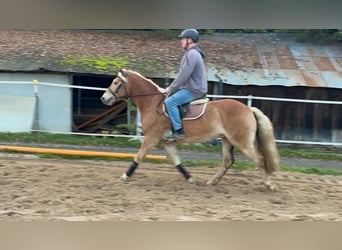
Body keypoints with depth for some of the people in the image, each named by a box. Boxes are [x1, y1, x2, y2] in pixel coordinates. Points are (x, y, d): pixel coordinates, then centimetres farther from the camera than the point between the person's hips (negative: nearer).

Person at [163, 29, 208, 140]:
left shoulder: (191, 54, -16)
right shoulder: (194, 53, 18)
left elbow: (183, 75, -21)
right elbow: (183, 75, 22)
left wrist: (171, 88, -11)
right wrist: (172, 88, 16)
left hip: (194, 91, -11)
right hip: (195, 88, 11)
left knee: (170, 101, -21)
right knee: (172, 97, 21)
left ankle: (178, 131, -20)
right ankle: (176, 127, 24)